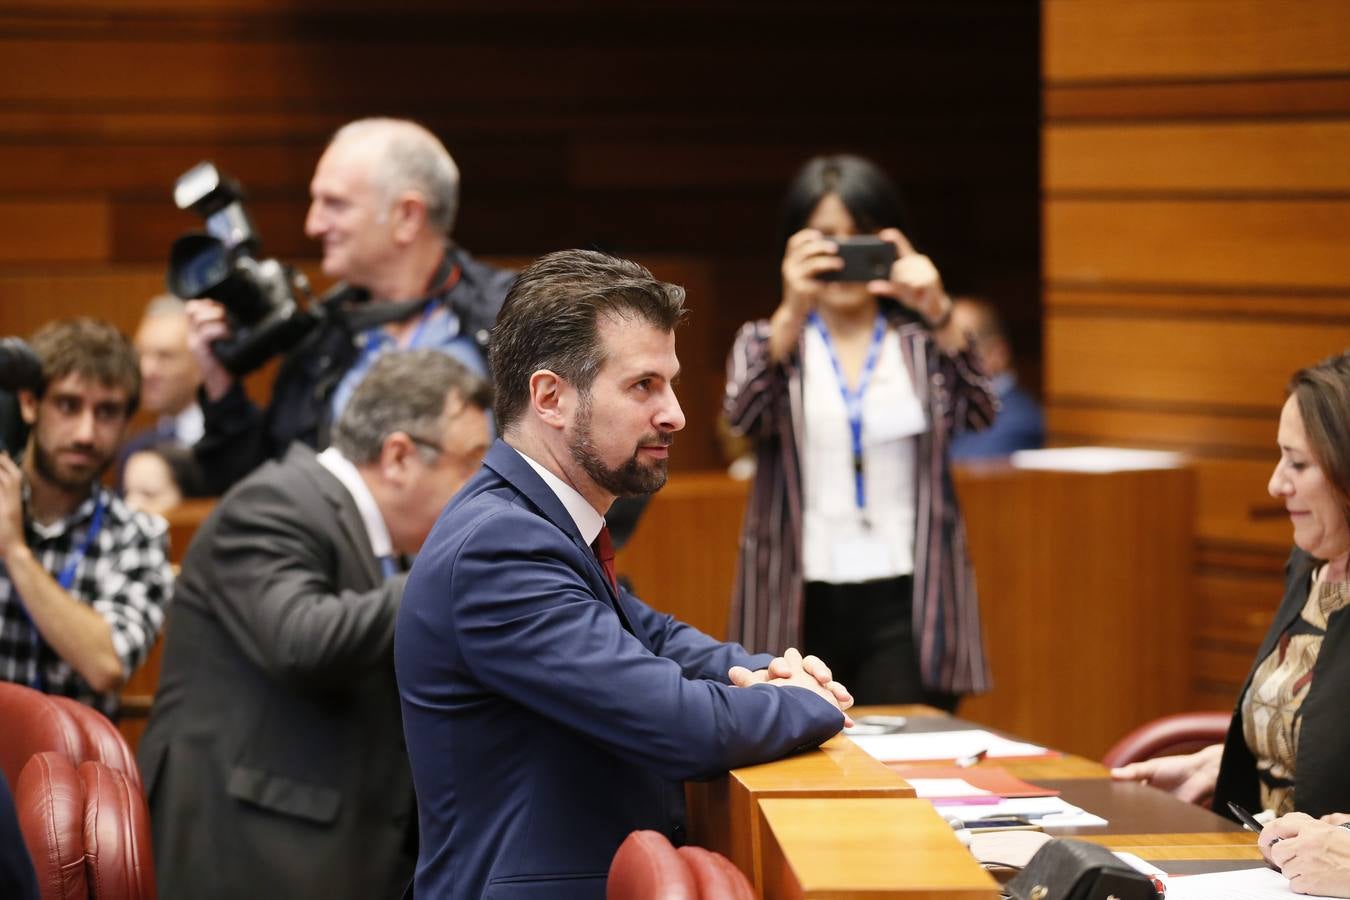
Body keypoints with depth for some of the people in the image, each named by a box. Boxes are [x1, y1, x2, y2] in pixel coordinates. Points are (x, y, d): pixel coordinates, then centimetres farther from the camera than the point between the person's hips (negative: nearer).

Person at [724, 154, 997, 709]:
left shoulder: (919, 341, 7)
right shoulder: (767, 342, 7)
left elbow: (977, 413, -10)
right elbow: (743, 416, -13)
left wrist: (939, 318, -27)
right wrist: (792, 312, -28)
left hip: (906, 603, 0)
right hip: (802, 604, 0)